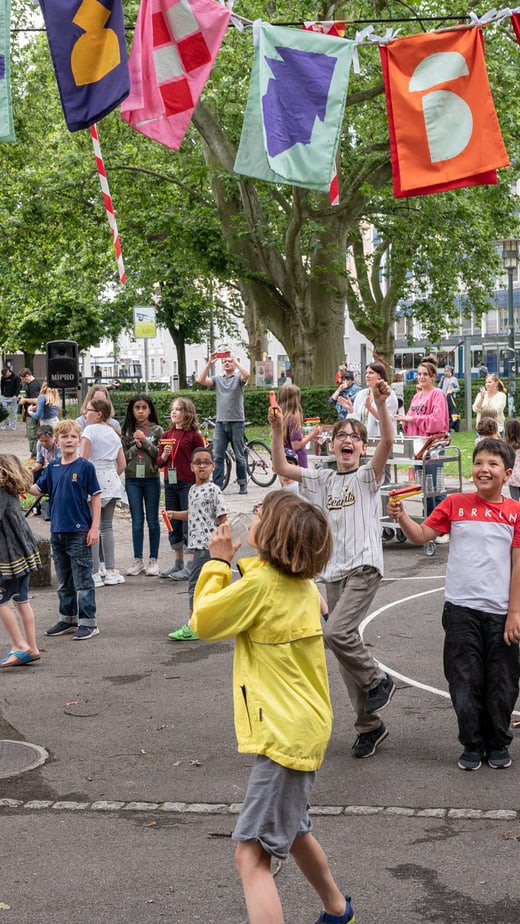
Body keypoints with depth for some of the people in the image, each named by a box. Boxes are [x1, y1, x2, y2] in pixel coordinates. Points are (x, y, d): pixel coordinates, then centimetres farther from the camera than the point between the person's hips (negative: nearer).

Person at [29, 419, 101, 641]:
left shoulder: (85, 467, -7)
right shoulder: (52, 468, 8)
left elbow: (96, 497, -6)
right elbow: (37, 490, 8)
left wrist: (94, 528, -11)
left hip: (79, 532, -6)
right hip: (57, 531, 6)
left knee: (83, 580, -1)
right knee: (64, 581, 16)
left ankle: (88, 622, 5)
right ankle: (67, 619, 27)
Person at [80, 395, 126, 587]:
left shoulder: (90, 430, -5)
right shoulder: (113, 433, 16)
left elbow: (83, 459, -13)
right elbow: (122, 464, 13)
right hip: (111, 482, 7)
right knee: (107, 526, 12)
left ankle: (94, 573, -6)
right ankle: (111, 571, 10)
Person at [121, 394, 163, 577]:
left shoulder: (157, 430, 1)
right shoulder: (126, 430, 5)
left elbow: (161, 455, -6)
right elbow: (123, 456, 1)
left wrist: (145, 442, -14)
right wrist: (136, 446, -13)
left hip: (151, 478, -1)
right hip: (132, 479, 1)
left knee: (152, 520, 5)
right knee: (137, 520, 5)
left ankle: (153, 560, 12)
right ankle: (138, 561, 9)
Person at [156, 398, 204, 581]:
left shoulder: (194, 435, -5)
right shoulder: (167, 435, 10)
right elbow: (159, 462, 13)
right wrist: (164, 455, -8)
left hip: (188, 483, -6)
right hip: (170, 483, 6)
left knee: (188, 522, -3)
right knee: (173, 523, 12)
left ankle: (190, 566, 1)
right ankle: (178, 563, 22)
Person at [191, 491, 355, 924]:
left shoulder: (260, 583, -18)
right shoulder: (304, 585, 6)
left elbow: (203, 622, -7)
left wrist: (218, 562, 2)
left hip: (283, 735, -10)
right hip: (306, 726, 10)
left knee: (252, 854, -12)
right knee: (292, 829, 30)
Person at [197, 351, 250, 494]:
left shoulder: (238, 378, 4)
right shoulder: (217, 379, 12)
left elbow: (246, 375, -19)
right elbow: (201, 380, -3)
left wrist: (235, 360, -15)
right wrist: (209, 364, -11)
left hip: (236, 422, -3)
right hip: (220, 422, 3)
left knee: (239, 456, 6)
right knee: (217, 456, -2)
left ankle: (243, 484, 15)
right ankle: (217, 486, -1)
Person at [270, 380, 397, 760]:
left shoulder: (368, 475, -1)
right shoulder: (323, 479, 13)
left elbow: (388, 442, -18)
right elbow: (281, 468, 7)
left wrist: (381, 403, -31)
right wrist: (277, 430, -6)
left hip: (364, 567, -6)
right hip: (333, 571, 6)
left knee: (337, 633, -25)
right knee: (345, 643, 8)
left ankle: (378, 680, 3)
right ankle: (370, 725, 20)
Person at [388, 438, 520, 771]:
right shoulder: (455, 504, 1)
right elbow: (422, 534, -1)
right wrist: (402, 516, -21)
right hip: (461, 609, 0)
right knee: (465, 681, 6)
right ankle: (473, 745, 21)